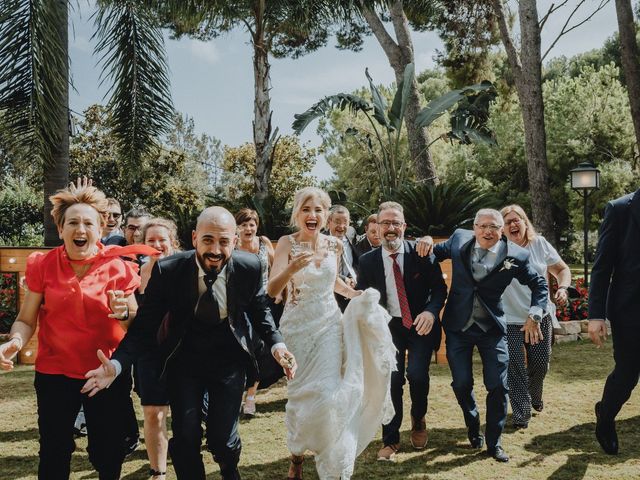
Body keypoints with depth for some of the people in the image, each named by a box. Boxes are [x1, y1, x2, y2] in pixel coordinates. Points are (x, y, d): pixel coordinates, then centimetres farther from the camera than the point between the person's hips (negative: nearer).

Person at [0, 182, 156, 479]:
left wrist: (124, 313, -22)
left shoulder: (118, 266, -5)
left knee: (108, 454, 10)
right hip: (54, 374, 1)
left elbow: (137, 323, 0)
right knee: (54, 454, 8)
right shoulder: (42, 265, -3)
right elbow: (26, 319, 0)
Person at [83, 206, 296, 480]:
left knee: (222, 438, 1)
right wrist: (116, 364, -30)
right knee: (185, 437, -2)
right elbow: (145, 324, -14)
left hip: (229, 359, 0)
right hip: (184, 359, 0)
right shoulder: (167, 271, -20)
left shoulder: (249, 267, -16)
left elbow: (259, 311, 3)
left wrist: (276, 343, -14)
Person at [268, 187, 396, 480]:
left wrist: (358, 296, 5)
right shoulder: (287, 243, -10)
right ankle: (296, 456, 32)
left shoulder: (334, 245, 1)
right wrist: (291, 269, -40)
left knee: (327, 395, -6)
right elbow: (272, 290, -21)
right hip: (297, 328, -2)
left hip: (329, 326, 2)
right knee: (299, 395, 7)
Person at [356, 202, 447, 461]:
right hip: (389, 327, 2)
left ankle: (418, 420, 17)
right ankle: (390, 440, 15)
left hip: (421, 324, -1)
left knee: (417, 374, -17)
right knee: (391, 380, -4)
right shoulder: (368, 260, -2)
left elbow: (439, 287, -4)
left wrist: (431, 311, -22)